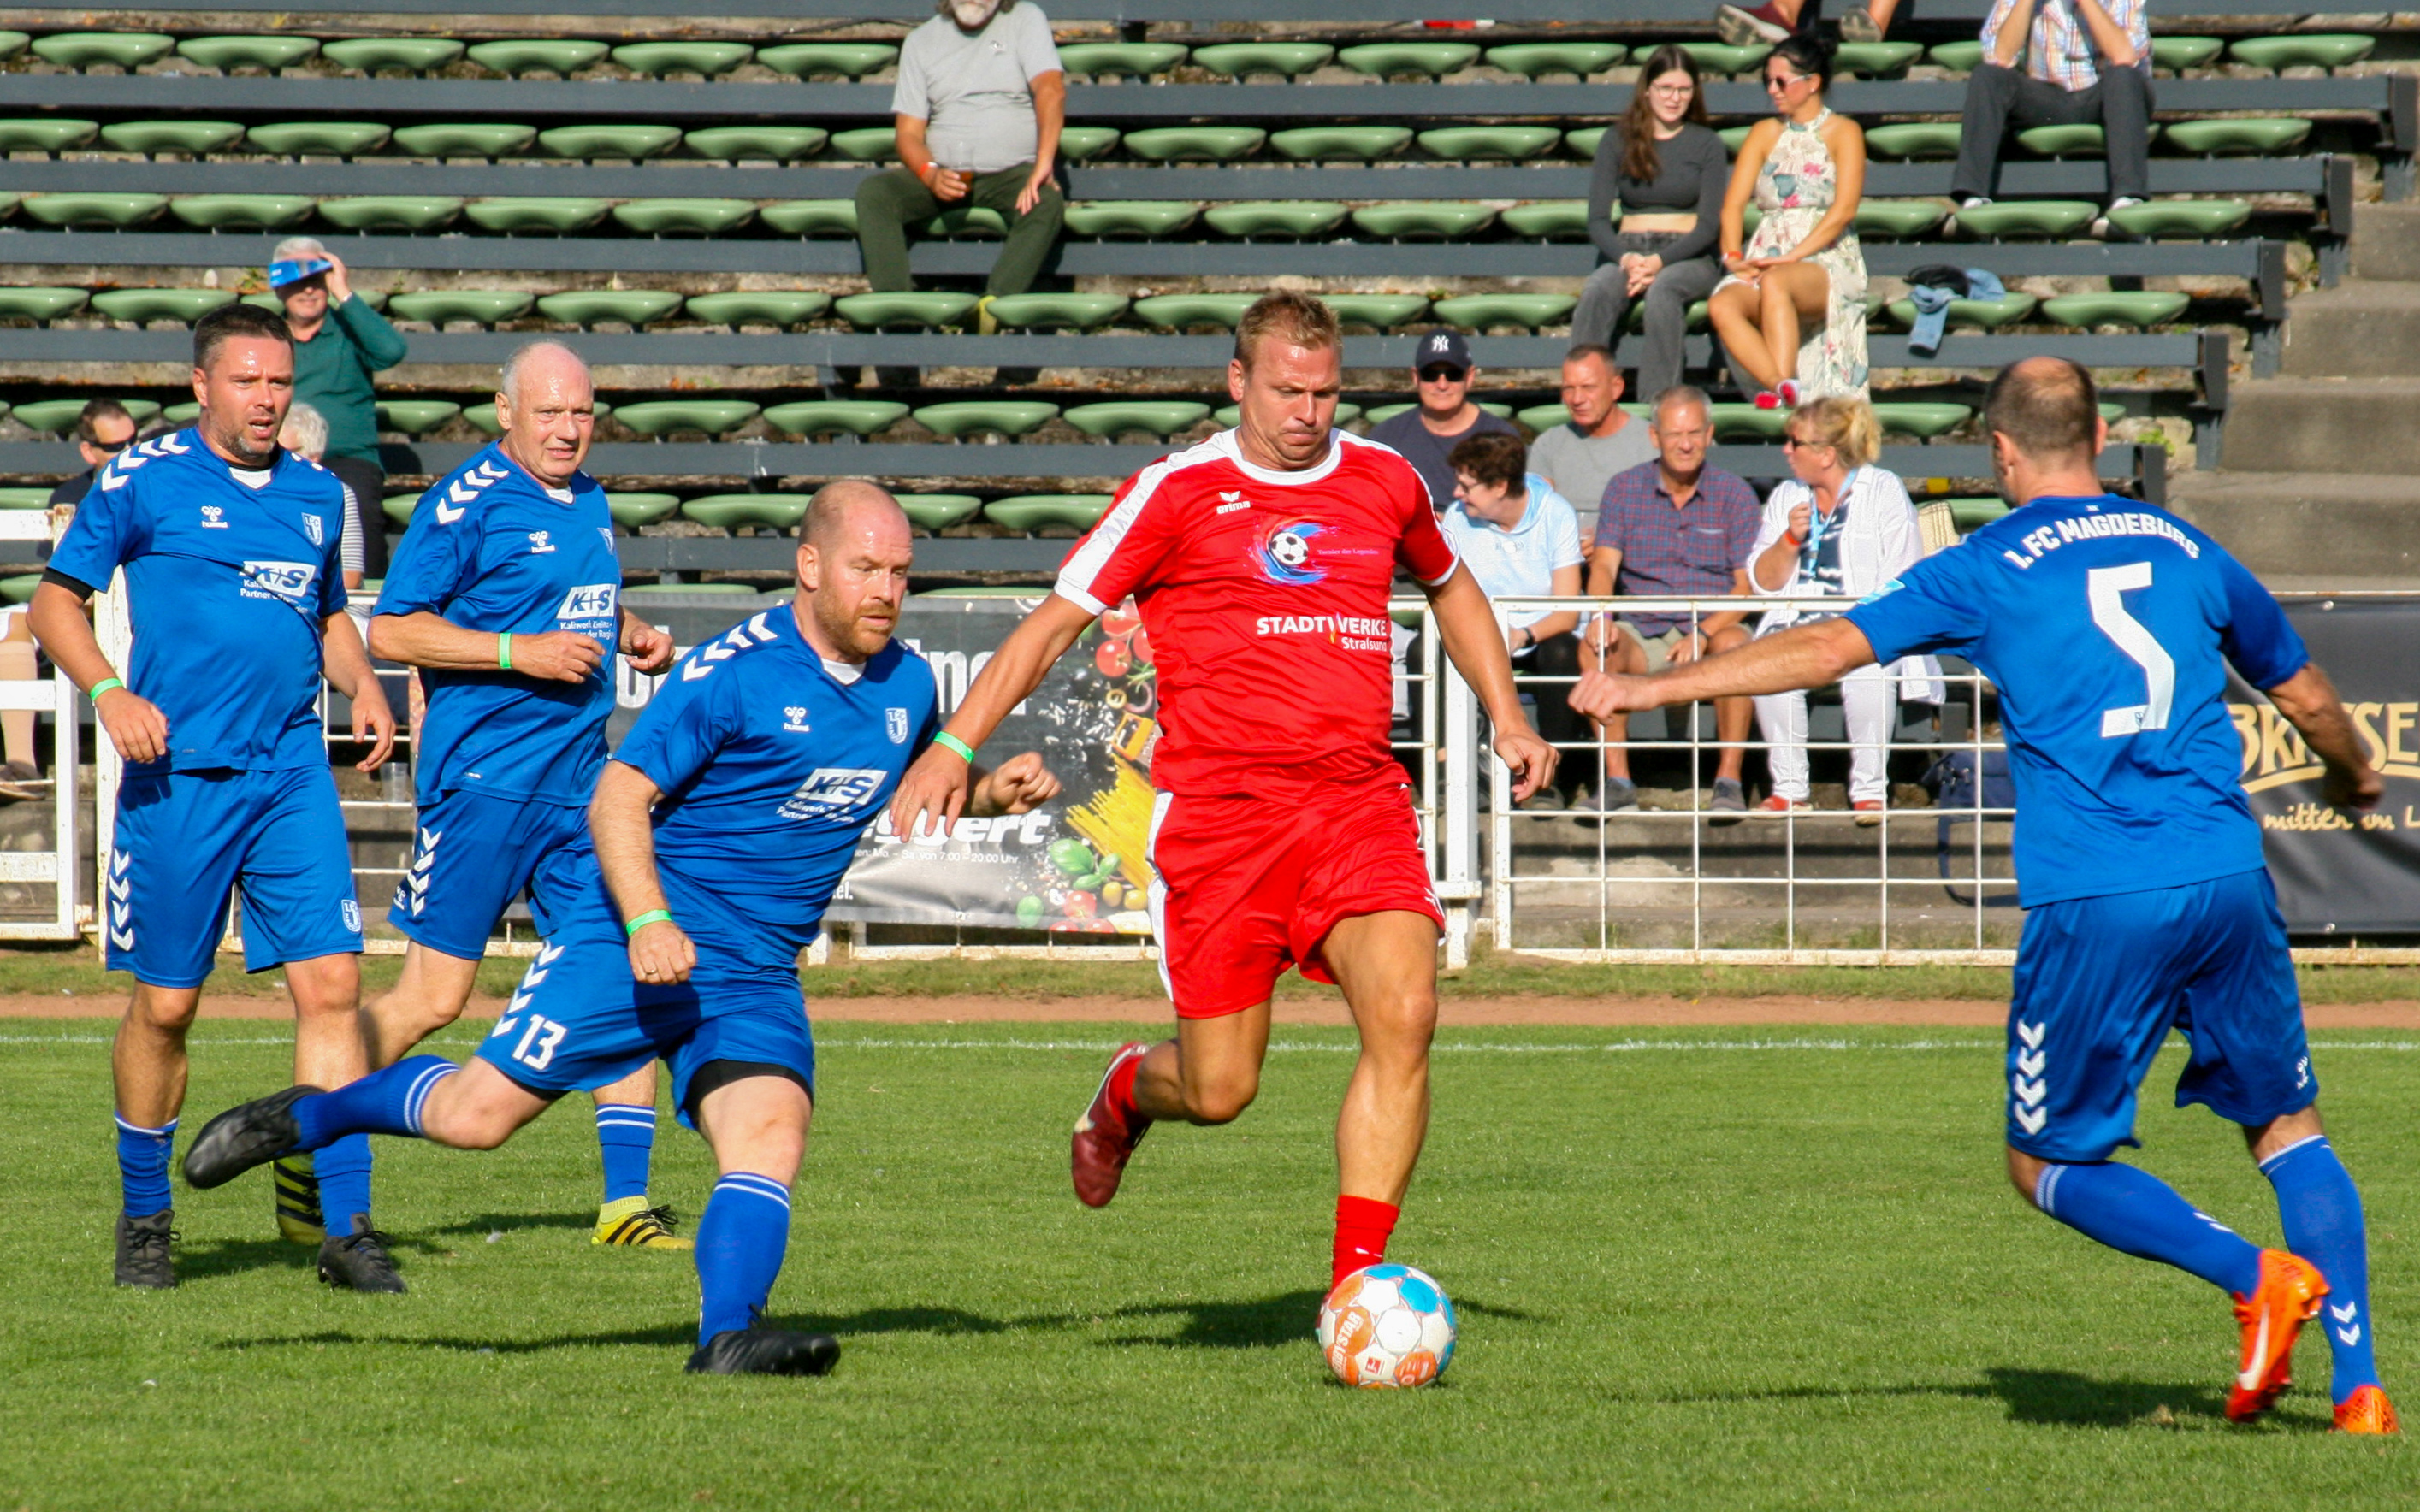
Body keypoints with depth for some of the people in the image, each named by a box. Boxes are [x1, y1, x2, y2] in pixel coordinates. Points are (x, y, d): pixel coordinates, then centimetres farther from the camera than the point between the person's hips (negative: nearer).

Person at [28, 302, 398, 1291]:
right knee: (166, 1005, 3)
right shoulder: (144, 479, -1)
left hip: (293, 776, 4)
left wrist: (362, 687, 8)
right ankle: (144, 1219, 21)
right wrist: (108, 692, -13)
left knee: (331, 984, -7)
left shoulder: (317, 494, 14)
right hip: (179, 774, -4)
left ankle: (344, 1225, -4)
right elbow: (55, 599, 2)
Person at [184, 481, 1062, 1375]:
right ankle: (307, 1118, 19)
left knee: (770, 1137, -20)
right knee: (475, 1115, -5)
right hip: (636, 938, -5)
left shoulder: (904, 684, 7)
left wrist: (993, 792, 7)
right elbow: (618, 798, -13)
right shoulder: (735, 672, -14)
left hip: (754, 979, 5)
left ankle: (728, 1339, -29)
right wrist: (648, 920, -27)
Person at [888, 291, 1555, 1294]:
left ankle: (1356, 1278, -14)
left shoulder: (1385, 482, 12)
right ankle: (1131, 1088, 37)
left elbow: (1449, 588, 33)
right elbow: (1054, 621, 2)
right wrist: (955, 746, -9)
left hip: (1359, 805, 3)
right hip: (1216, 809, -3)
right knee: (1219, 1089, -2)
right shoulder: (1178, 493, 0)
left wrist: (1507, 717, 21)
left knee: (1403, 1013, -20)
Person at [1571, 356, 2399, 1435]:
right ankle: (2359, 1385, 3)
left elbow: (1832, 647, -4)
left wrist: (1654, 688, 1)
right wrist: (2355, 777, 48)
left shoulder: (1988, 572, 3)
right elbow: (2307, 698, 27)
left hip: (2092, 905, -4)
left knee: (2049, 1163, 11)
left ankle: (2258, 1277, -9)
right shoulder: (2183, 551, 15)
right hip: (2227, 881, 4)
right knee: (2288, 1126, 17)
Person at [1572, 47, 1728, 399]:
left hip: (1687, 256, -1)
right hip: (1628, 251, 1)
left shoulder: (1707, 145, 8)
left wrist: (1660, 261, -16)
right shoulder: (1617, 142, 11)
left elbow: (1709, 225, 1)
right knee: (1597, 292, -33)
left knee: (1662, 290, -37)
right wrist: (1627, 259, -17)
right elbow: (1598, 219, 4)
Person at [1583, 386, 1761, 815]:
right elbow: (1604, 565, -3)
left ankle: (1729, 781, -29)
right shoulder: (1625, 489, 6)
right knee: (1595, 649, -28)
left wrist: (1704, 633, -22)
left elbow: (1748, 586, -5)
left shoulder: (1734, 494, 1)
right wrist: (1601, 617, -26)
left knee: (1734, 645, -35)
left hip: (1714, 626, -2)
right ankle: (1617, 781, -25)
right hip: (1643, 631, 2)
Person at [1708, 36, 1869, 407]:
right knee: (1721, 306, -31)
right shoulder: (1765, 133, 19)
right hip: (1767, 259, 4)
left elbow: (1844, 210, -8)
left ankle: (1782, 389, -49)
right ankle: (1782, 389, -44)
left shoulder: (1843, 133, 5)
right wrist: (1734, 257, -8)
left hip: (1828, 262, -4)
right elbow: (1734, 203, 10)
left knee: (1775, 283, -40)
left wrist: (1794, 256, -17)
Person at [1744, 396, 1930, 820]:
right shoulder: (1786, 497, 18)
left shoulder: (1883, 491, 3)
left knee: (1867, 668, -37)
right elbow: (1763, 582, 13)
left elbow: (1903, 583, -4)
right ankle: (1789, 789, -22)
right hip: (1798, 622, 4)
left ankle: (1869, 790, -25)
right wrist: (1791, 540, -5)